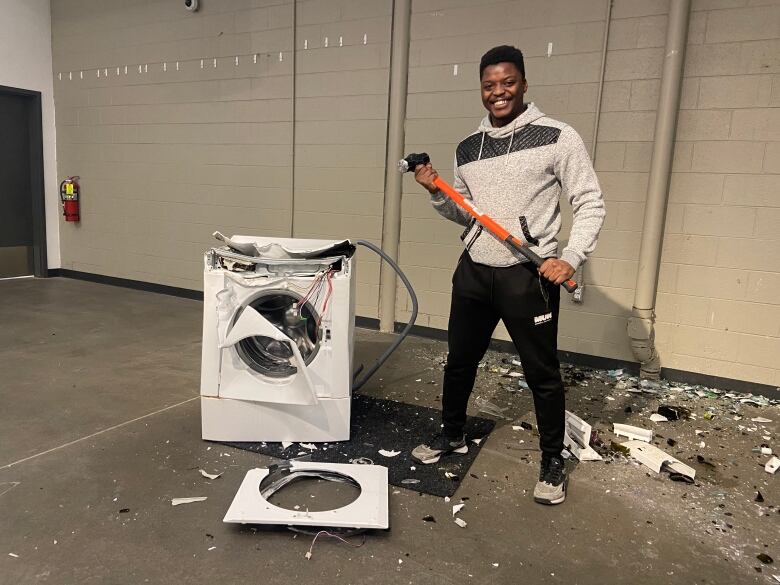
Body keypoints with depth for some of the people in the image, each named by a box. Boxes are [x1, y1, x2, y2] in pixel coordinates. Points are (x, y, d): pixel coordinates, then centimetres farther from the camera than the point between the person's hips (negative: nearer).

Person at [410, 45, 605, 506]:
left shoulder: (558, 138, -6)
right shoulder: (467, 149, 10)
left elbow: (591, 203, -6)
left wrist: (571, 258, -18)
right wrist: (438, 193, -3)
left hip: (529, 275, -5)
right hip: (474, 270, 5)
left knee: (542, 372, 6)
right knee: (460, 361, 16)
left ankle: (554, 461, 26)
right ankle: (453, 436, 39)